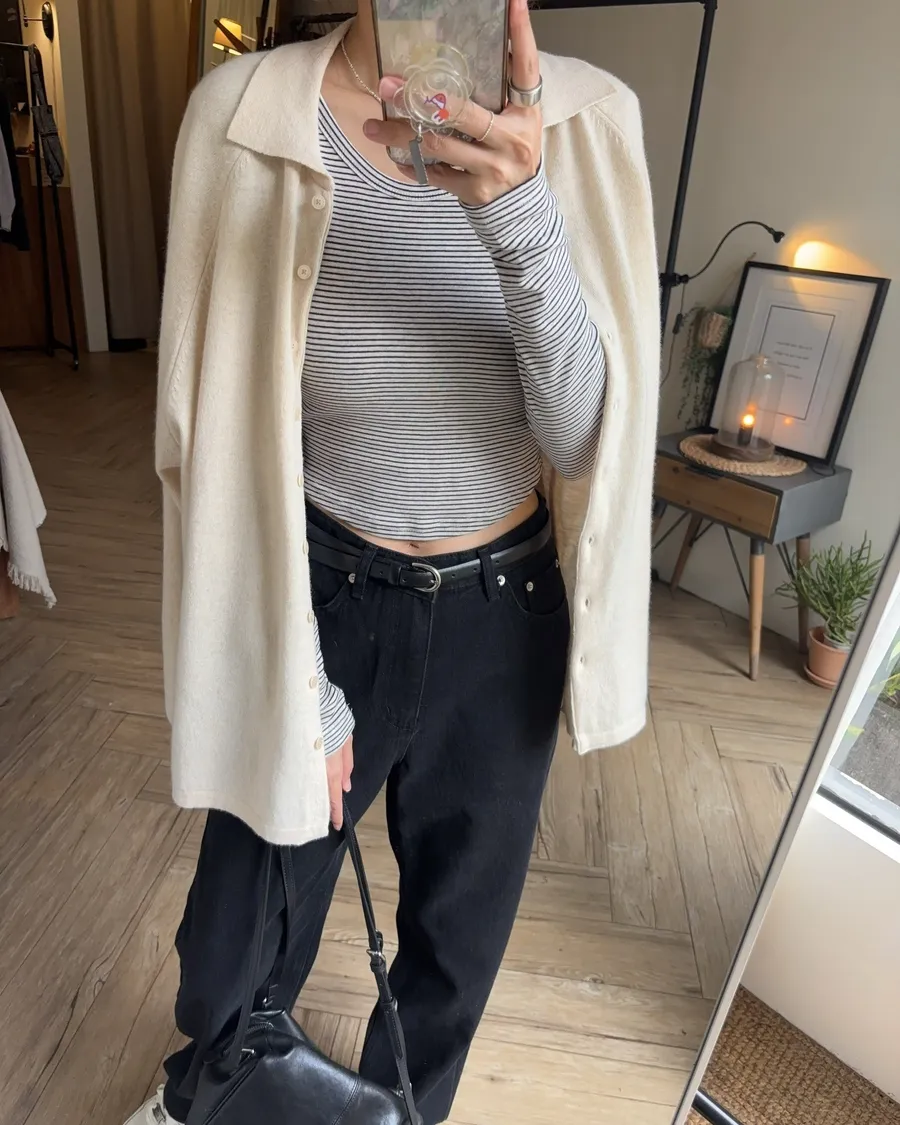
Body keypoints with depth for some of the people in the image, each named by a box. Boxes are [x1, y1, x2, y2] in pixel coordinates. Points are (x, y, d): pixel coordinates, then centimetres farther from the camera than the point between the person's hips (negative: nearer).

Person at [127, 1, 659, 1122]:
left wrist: (523, 220, -31)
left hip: (506, 618, 2)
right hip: (321, 603, -1)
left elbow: (582, 437, -14)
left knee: (460, 923, 25)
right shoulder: (245, 112, -11)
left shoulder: (586, 122, -7)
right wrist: (298, 687, -8)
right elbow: (219, 446, -9)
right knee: (242, 925, 21)